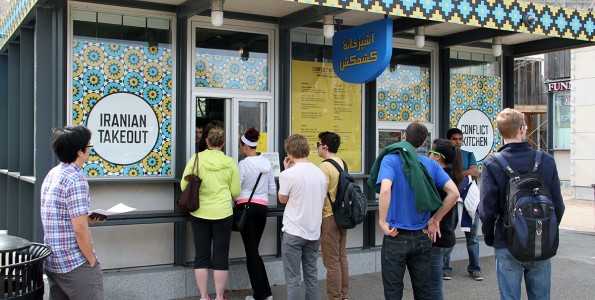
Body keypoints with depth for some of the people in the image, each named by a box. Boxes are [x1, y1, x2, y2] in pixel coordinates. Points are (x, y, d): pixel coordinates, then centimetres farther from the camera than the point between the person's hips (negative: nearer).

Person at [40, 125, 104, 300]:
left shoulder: (52, 174, 9)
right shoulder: (76, 180, -18)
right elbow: (80, 228, -22)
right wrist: (92, 261, -12)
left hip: (52, 263, 9)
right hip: (76, 265, -9)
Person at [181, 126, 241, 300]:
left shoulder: (196, 158, -5)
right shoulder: (230, 163, -4)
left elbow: (184, 186, -1)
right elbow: (236, 192, 1)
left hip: (199, 213, 1)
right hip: (222, 213, -1)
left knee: (201, 255, 11)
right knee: (220, 256, 8)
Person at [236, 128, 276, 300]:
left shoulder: (243, 164, -10)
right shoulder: (267, 163, 7)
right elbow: (273, 191, 11)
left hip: (246, 207, -5)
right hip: (262, 208, 5)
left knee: (251, 251, 1)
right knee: (254, 249, 16)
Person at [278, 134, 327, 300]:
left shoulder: (288, 174, -14)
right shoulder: (320, 173, 2)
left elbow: (283, 199, 1)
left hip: (293, 232, -5)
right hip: (314, 231, 5)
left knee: (293, 279, 2)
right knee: (311, 275, 14)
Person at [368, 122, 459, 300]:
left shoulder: (391, 159, -9)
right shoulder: (430, 164, 3)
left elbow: (385, 189, -27)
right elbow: (454, 193, -3)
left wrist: (382, 222, -18)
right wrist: (435, 220, 4)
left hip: (396, 237, -4)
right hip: (422, 237, 4)